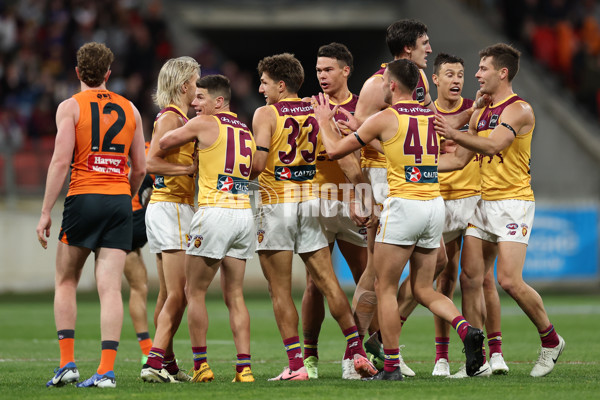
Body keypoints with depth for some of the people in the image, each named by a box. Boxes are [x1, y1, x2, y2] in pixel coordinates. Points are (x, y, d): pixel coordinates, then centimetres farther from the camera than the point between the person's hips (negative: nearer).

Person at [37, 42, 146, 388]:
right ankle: (107, 369, -11)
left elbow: (61, 161, -9)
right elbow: (140, 169, 12)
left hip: (83, 198, -3)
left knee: (66, 282, 12)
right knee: (111, 288, -2)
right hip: (120, 202, 3)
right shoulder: (129, 109, 11)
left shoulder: (71, 107, -1)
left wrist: (46, 212, -7)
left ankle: (67, 362, 2)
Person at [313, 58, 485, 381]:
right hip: (435, 205, 6)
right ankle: (466, 330, -11)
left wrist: (324, 121, 19)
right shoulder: (431, 116, 11)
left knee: (385, 288, 3)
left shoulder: (386, 118, -6)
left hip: (403, 205, -6)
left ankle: (391, 367, 0)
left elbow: (335, 150, 0)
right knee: (423, 289, 13)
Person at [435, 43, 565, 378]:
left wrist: (454, 134, -29)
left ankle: (551, 340, 6)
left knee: (510, 281, -15)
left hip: (513, 202, -8)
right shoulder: (481, 113, 16)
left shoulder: (519, 109, -10)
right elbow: (461, 158, 18)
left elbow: (494, 145, -25)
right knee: (470, 278, 0)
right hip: (484, 201, 8)